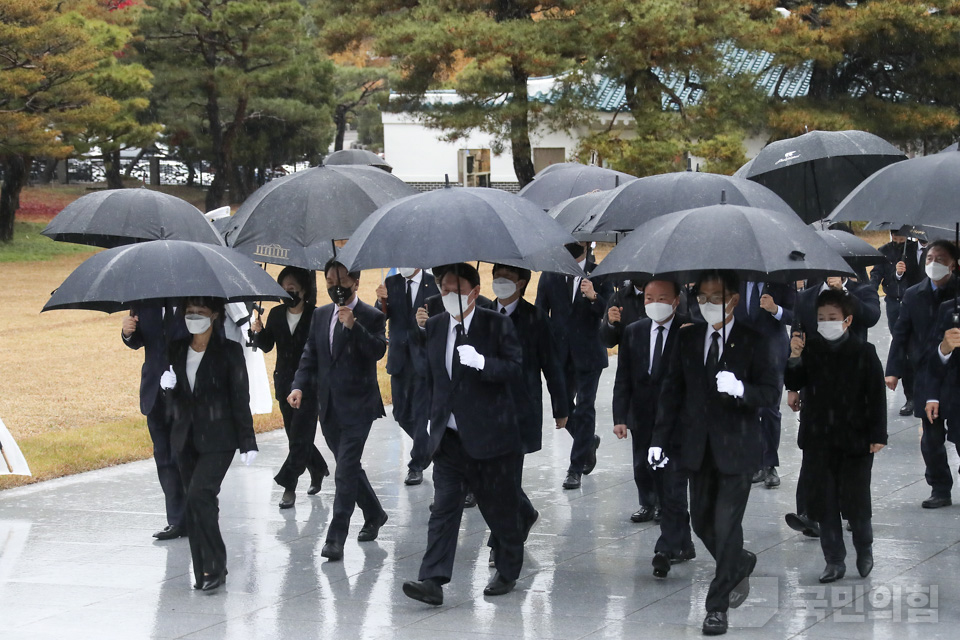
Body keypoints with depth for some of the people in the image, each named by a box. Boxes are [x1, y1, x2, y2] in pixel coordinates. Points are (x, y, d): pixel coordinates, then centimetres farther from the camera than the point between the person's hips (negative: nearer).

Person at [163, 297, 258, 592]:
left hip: (217, 438, -5)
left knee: (199, 495, -18)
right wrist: (168, 387, -11)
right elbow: (173, 400, 14)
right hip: (186, 437, 5)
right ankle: (204, 571, 13)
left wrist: (247, 442, -6)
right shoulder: (177, 350, 9)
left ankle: (214, 566, -9)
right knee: (196, 502, 6)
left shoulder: (229, 351, -4)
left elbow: (240, 398, -4)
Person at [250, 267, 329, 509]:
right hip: (284, 382, 5)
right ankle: (318, 469, 36)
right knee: (296, 434, 14)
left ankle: (288, 484, -9)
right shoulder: (276, 314, 5)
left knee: (299, 435, -9)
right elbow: (267, 346, 5)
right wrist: (259, 332, -14)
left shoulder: (316, 316, -9)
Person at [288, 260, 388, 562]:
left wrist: (353, 326, -29)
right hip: (329, 407, 7)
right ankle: (374, 514, 36)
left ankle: (336, 538, -12)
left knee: (345, 471, -12)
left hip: (357, 406, -6)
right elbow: (309, 355, 13)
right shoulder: (321, 315, 12)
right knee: (349, 467, 16)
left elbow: (378, 350, -19)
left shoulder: (371, 317, -5)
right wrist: (299, 386, -2)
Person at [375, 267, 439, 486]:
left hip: (424, 359, -4)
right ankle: (426, 448, 33)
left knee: (420, 413, -4)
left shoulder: (434, 284, -4)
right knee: (401, 414, 10)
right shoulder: (391, 283, 5)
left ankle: (416, 465, 4)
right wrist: (382, 301, -20)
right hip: (400, 359, 4)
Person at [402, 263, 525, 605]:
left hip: (489, 435, -3)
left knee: (500, 509, 9)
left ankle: (507, 572, 28)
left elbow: (517, 372, -13)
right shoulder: (433, 326, 8)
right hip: (449, 436, 4)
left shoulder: (498, 325, -6)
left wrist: (481, 362, -26)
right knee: (443, 508, -5)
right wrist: (432, 417, 14)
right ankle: (433, 581, -11)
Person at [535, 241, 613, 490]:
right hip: (560, 353, 3)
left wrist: (593, 297, -29)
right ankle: (589, 442, 36)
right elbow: (540, 313, 6)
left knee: (584, 409, -3)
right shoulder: (550, 276, 6)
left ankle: (576, 468, 2)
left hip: (588, 354, -3)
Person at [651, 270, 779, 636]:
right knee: (701, 522, 12)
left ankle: (717, 606, 1)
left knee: (726, 525, -6)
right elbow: (672, 391, 9)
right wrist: (660, 439, 4)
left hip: (736, 447, -5)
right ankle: (741, 565, 40)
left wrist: (741, 390, -26)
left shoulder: (752, 342, -4)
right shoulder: (687, 339, 7)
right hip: (698, 448, 5)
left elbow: (770, 392, -6)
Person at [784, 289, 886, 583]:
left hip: (855, 439, -3)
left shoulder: (864, 352, -6)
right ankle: (834, 562, 17)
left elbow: (877, 396, -4)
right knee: (825, 504, 7)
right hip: (818, 441, 3)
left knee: (856, 503, 3)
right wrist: (795, 358, -20)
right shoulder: (810, 347, 0)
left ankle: (864, 550, 28)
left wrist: (878, 435, -8)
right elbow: (794, 384, -2)